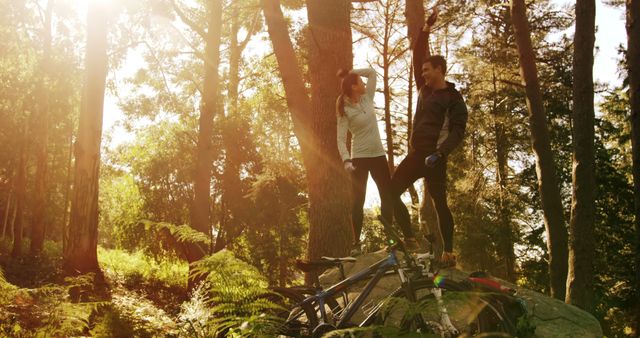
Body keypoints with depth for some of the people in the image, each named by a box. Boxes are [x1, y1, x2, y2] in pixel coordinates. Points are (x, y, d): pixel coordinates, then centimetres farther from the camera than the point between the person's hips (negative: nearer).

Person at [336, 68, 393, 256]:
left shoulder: (367, 98, 6)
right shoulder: (345, 111, -10)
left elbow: (372, 72, 10)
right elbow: (341, 139, -16)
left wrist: (351, 72, 0)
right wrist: (346, 160, -29)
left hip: (378, 155, 6)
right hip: (359, 158, -6)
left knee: (388, 196, 4)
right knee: (358, 200, -3)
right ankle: (356, 243, 1)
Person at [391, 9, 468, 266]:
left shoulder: (453, 98, -5)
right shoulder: (424, 90, 15)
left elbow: (458, 131, -13)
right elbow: (418, 56, 17)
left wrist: (439, 153, -26)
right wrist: (426, 28, 11)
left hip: (434, 157, -7)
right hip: (415, 154, 8)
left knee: (439, 203, -4)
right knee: (391, 192, 1)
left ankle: (449, 253, 3)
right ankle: (409, 239, 8)